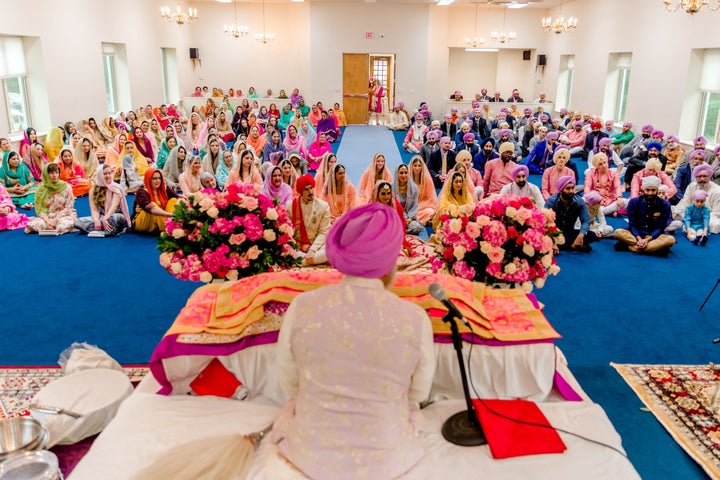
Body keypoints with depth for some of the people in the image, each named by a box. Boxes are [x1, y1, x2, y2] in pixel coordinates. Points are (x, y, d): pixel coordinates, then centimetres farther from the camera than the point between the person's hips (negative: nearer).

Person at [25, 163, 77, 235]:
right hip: (47, 217, 2)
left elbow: (68, 208, -3)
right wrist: (47, 221, -19)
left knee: (62, 226, -36)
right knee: (38, 224, -31)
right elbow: (39, 210, -1)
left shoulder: (66, 187, -3)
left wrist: (56, 219, -15)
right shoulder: (40, 190, 0)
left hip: (64, 216, -2)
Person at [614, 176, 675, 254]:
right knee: (618, 232, -29)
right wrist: (639, 239, -23)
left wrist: (647, 239, -22)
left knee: (670, 240, -32)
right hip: (636, 234, 0)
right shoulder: (634, 202, -5)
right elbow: (632, 224, -6)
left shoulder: (664, 204, -6)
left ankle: (629, 246, -32)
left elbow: (660, 227, -7)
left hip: (654, 236, 0)